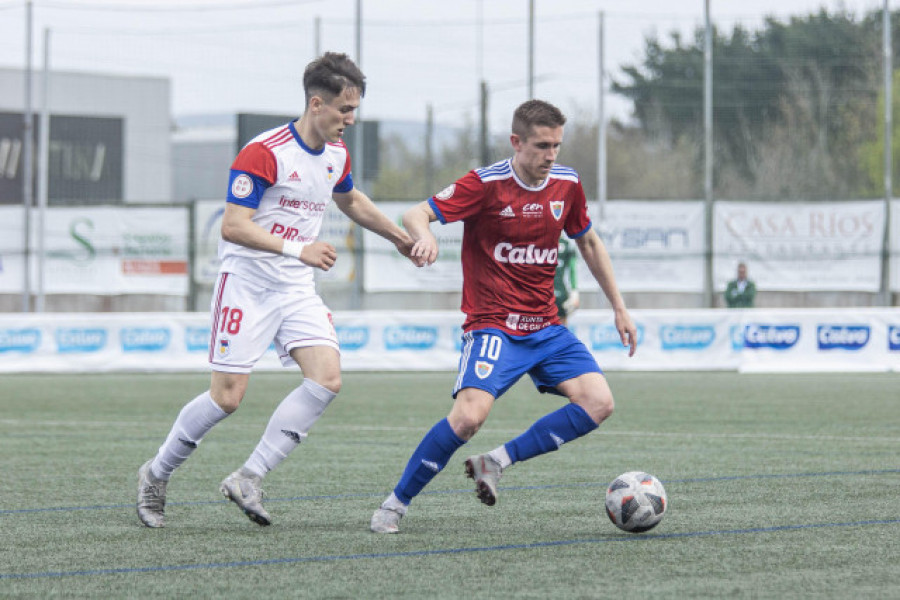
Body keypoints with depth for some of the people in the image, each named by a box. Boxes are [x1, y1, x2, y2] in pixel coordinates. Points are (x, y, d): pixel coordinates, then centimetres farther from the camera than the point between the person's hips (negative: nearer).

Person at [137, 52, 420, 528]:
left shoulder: (336, 155, 7)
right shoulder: (264, 153, -18)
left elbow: (350, 201, 30)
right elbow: (232, 226, -23)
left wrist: (396, 234, 27)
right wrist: (299, 249, -29)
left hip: (297, 289, 7)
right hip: (246, 286, -7)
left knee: (327, 379, -14)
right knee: (227, 397, -8)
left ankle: (247, 479, -9)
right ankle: (155, 475, 15)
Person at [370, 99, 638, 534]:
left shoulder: (567, 184, 4)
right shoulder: (486, 184, -12)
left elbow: (588, 243, 20)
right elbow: (415, 215, -16)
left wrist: (619, 308, 20)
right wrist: (424, 235, -40)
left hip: (546, 327, 6)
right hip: (493, 326, -6)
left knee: (598, 403, -13)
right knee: (470, 415, -26)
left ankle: (497, 462, -2)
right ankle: (395, 503, -8)